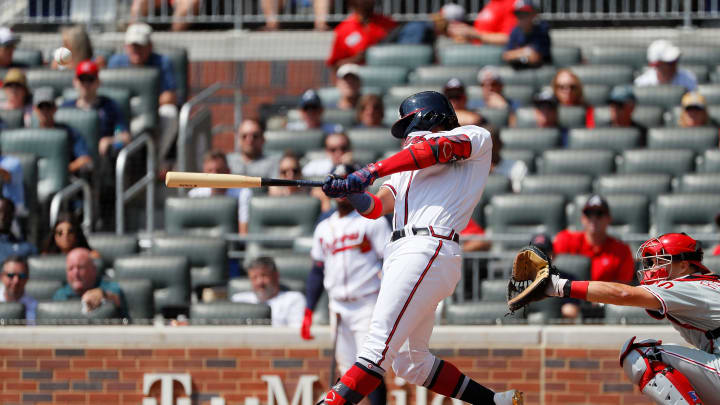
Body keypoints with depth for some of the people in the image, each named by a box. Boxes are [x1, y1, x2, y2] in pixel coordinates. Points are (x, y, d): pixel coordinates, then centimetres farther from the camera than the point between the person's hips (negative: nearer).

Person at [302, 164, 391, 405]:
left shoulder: (372, 221, -1)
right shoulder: (324, 228, 15)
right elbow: (317, 271, 20)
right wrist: (308, 312, 13)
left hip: (368, 304, -5)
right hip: (338, 308, 5)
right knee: (346, 373, 5)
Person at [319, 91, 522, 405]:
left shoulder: (475, 138, 12)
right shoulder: (409, 167, 31)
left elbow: (434, 151, -7)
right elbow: (376, 207, 17)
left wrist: (371, 172, -13)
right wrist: (348, 191, -5)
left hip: (428, 249, -9)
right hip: (400, 252, 9)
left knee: (380, 345, -20)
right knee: (410, 362, 9)